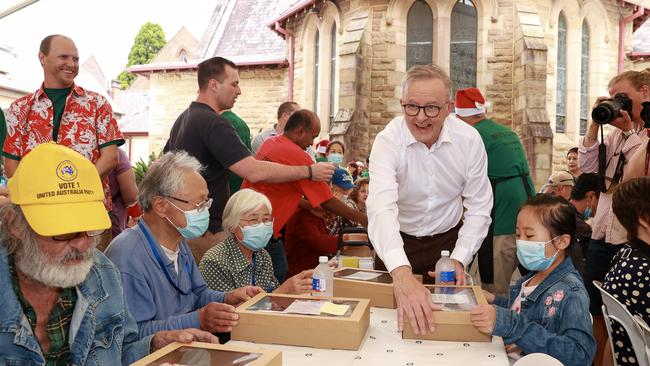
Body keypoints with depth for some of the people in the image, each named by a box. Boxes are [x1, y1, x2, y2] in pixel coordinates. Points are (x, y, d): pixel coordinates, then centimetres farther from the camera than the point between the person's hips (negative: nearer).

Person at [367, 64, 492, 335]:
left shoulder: (469, 140, -15)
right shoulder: (388, 141, -24)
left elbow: (479, 208, -6)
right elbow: (381, 209, -40)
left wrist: (459, 259, -19)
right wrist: (401, 273, -55)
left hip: (448, 240, 2)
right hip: (398, 242, -2)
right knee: (391, 311, 12)